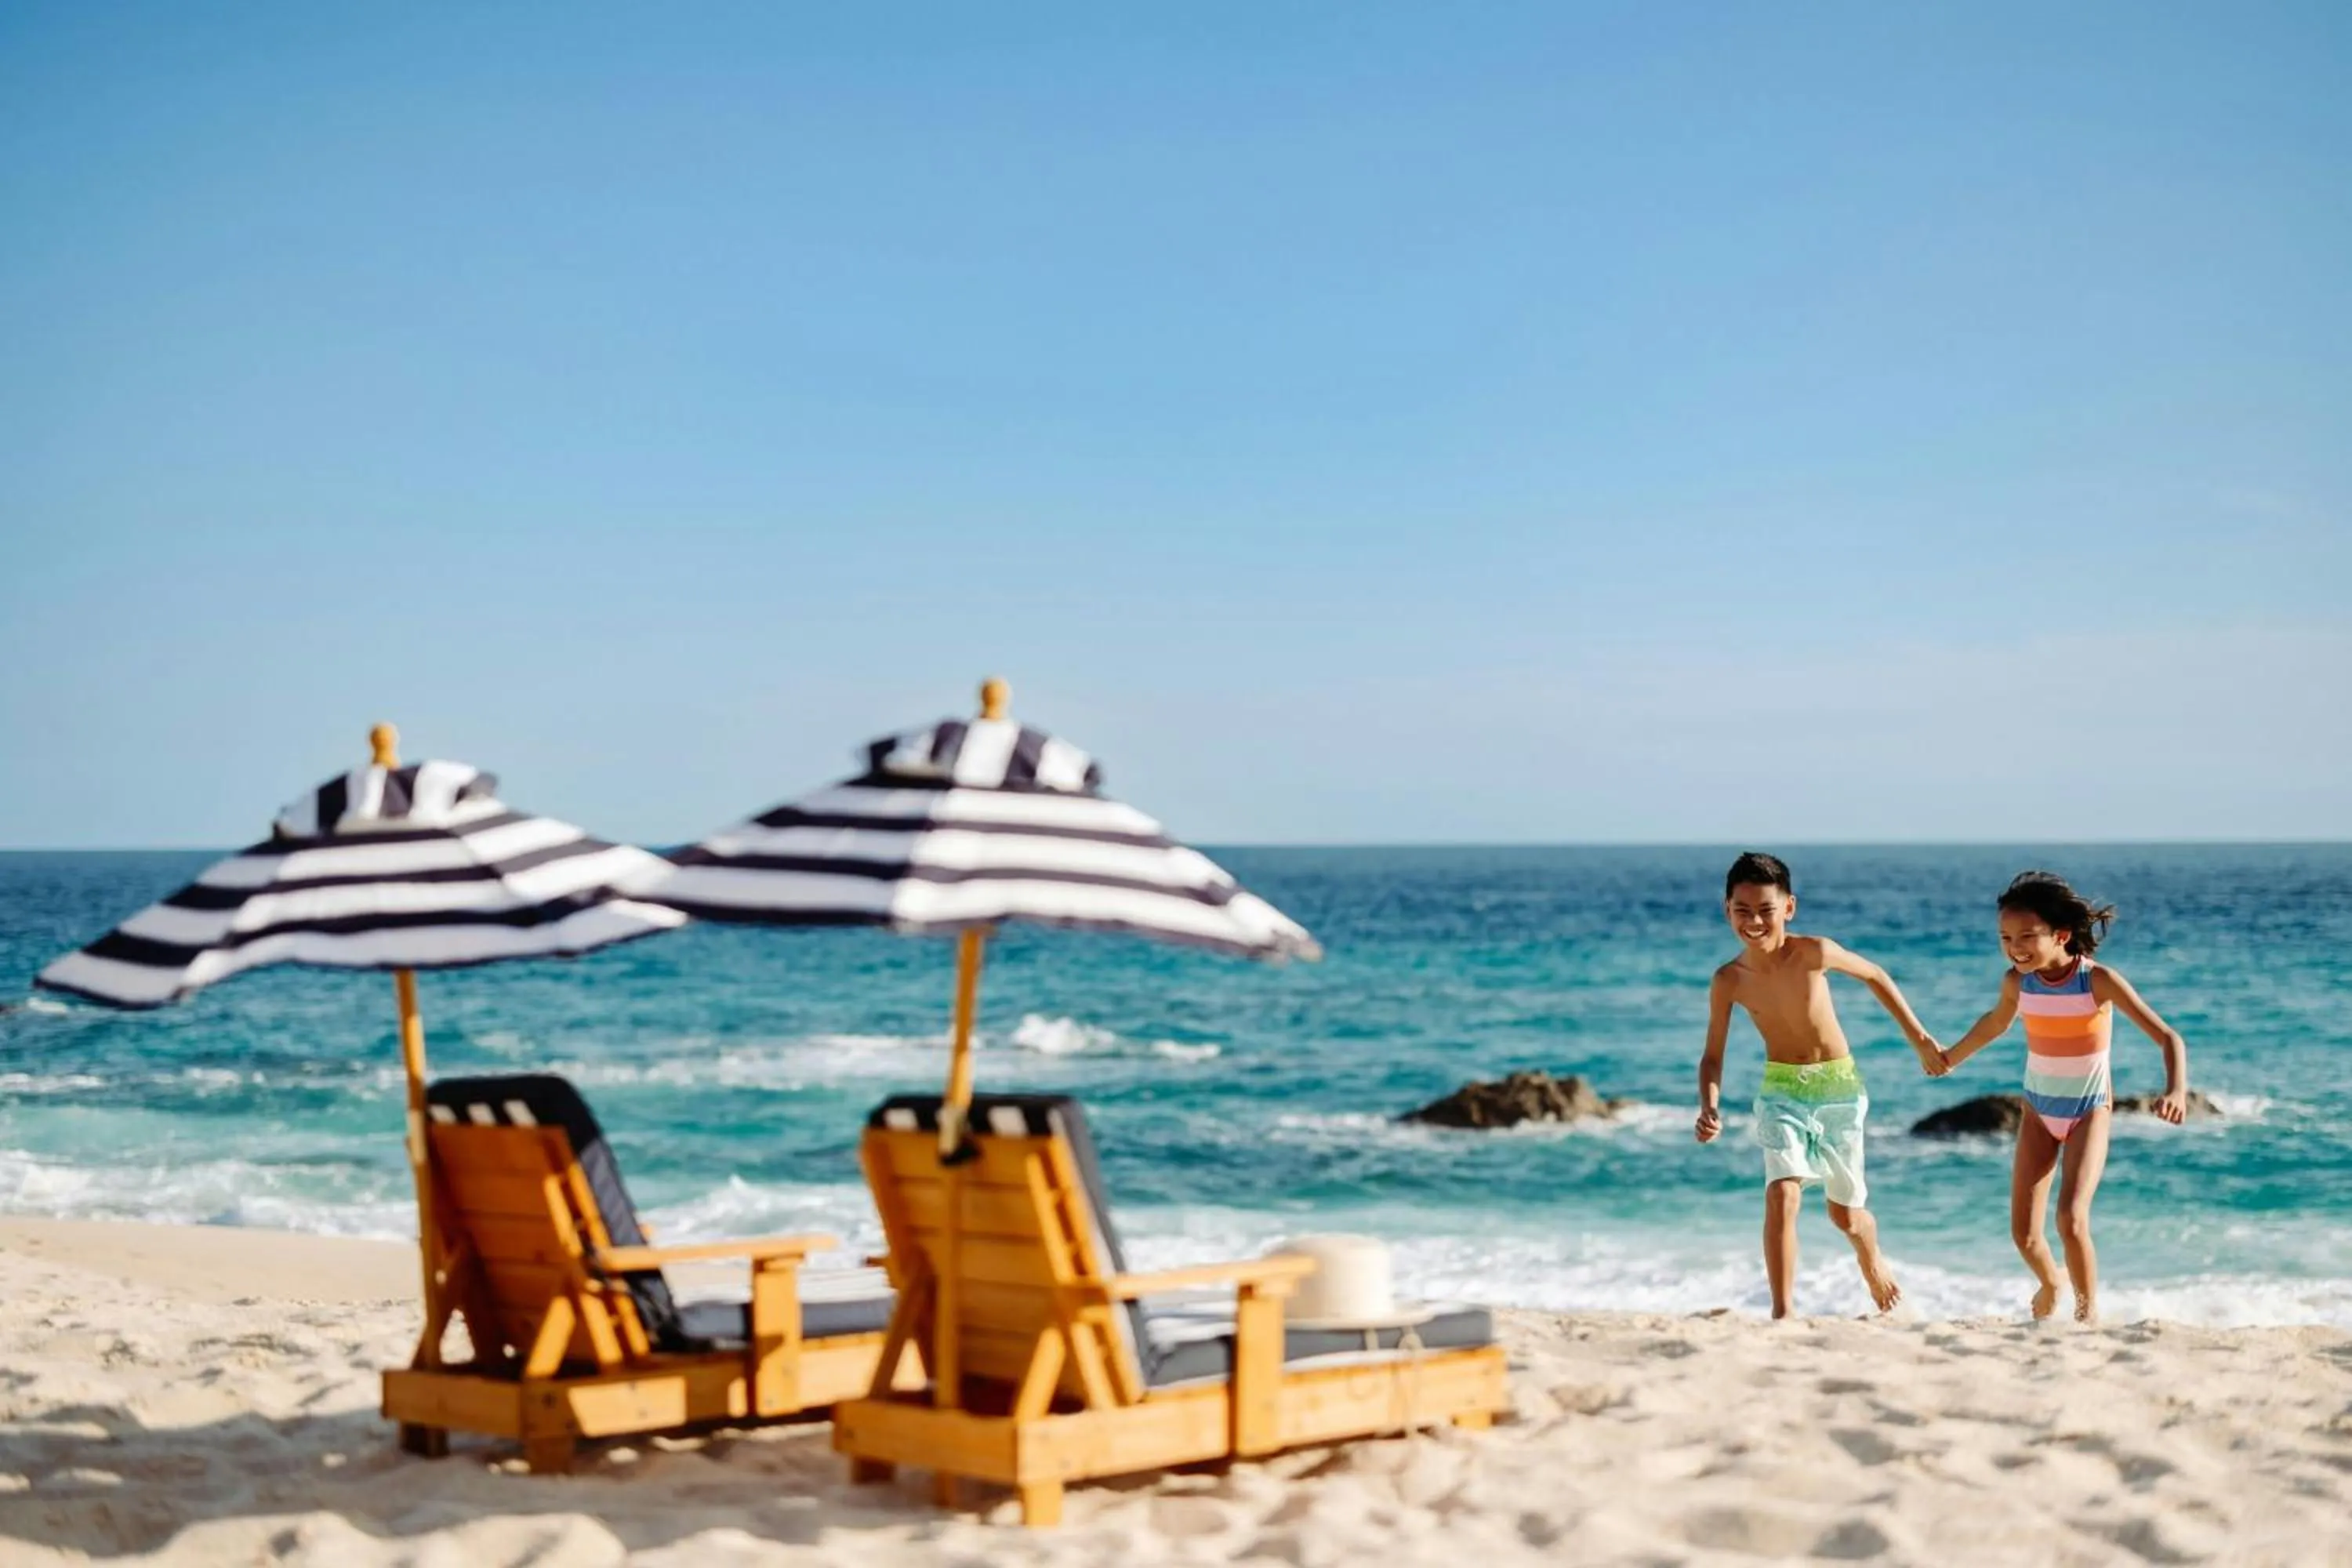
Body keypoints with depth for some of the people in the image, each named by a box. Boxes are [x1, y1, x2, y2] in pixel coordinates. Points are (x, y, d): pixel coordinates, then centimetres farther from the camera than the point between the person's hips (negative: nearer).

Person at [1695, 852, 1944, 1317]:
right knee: (1782, 1194, -21)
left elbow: (1875, 977, -2)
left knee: (1845, 1212, 14)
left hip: (1838, 1087, 0)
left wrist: (1921, 1040, 3)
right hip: (1782, 1092, 0)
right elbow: (1713, 1055, -4)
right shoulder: (1729, 981, -13)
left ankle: (1874, 1263, 49)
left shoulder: (1813, 953, -19)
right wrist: (1710, 1108, -22)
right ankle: (1781, 1313, -16)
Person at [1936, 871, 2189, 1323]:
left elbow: (2168, 1037, -23)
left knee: (2071, 1219, -22)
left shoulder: (2098, 981, -22)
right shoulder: (2017, 982, -10)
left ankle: (2088, 1310, 3)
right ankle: (2049, 1284, 33)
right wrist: (1951, 1058, 30)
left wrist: (2176, 1090, -41)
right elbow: (1997, 1022, 15)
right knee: (2023, 1233, -1)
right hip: (2038, 1110, 4)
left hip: (2089, 1111, -4)